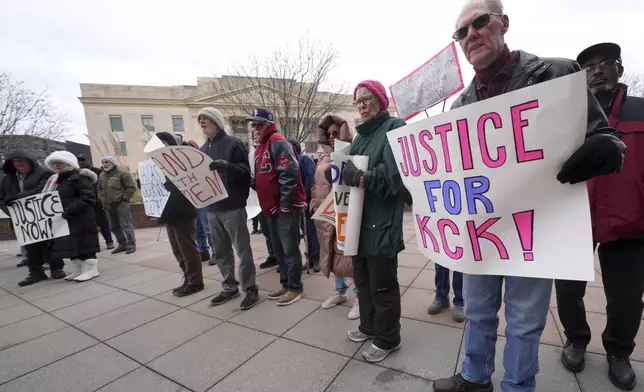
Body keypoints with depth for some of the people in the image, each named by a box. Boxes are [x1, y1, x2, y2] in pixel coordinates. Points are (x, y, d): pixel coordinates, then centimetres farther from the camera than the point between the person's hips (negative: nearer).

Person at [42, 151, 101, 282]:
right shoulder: (58, 180, 18)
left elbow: (88, 198, -20)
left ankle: (91, 269, 7)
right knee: (71, 245, 12)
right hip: (65, 220, 9)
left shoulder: (79, 177, -10)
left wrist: (69, 211, -23)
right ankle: (78, 270, 22)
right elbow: (59, 200, 25)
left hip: (81, 220, -9)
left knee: (83, 244, -3)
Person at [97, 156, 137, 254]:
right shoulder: (101, 176, 15)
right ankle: (122, 244, 22)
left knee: (126, 225, -7)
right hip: (108, 205, 7)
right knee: (114, 227, 11)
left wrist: (123, 199, -11)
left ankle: (131, 245, 0)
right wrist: (102, 200, 10)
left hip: (121, 204, -7)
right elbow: (100, 189, 24)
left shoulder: (123, 174, -6)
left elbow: (131, 187, -9)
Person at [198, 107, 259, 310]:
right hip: (212, 208, 7)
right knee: (221, 252, 14)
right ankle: (229, 287, 27)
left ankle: (250, 289, 12)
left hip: (233, 206, -7)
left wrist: (226, 166, -29)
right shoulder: (203, 149, 16)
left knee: (242, 250, 0)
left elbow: (245, 171, -13)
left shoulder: (233, 143, -5)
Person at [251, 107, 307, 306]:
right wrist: (265, 205, 15)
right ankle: (286, 284, 29)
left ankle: (296, 288, 14)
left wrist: (285, 204, -21)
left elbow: (289, 174, -22)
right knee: (278, 249, 16)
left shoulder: (278, 142, -12)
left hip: (286, 207, -10)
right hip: (271, 208, 10)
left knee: (290, 249, 0)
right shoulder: (260, 147, 18)